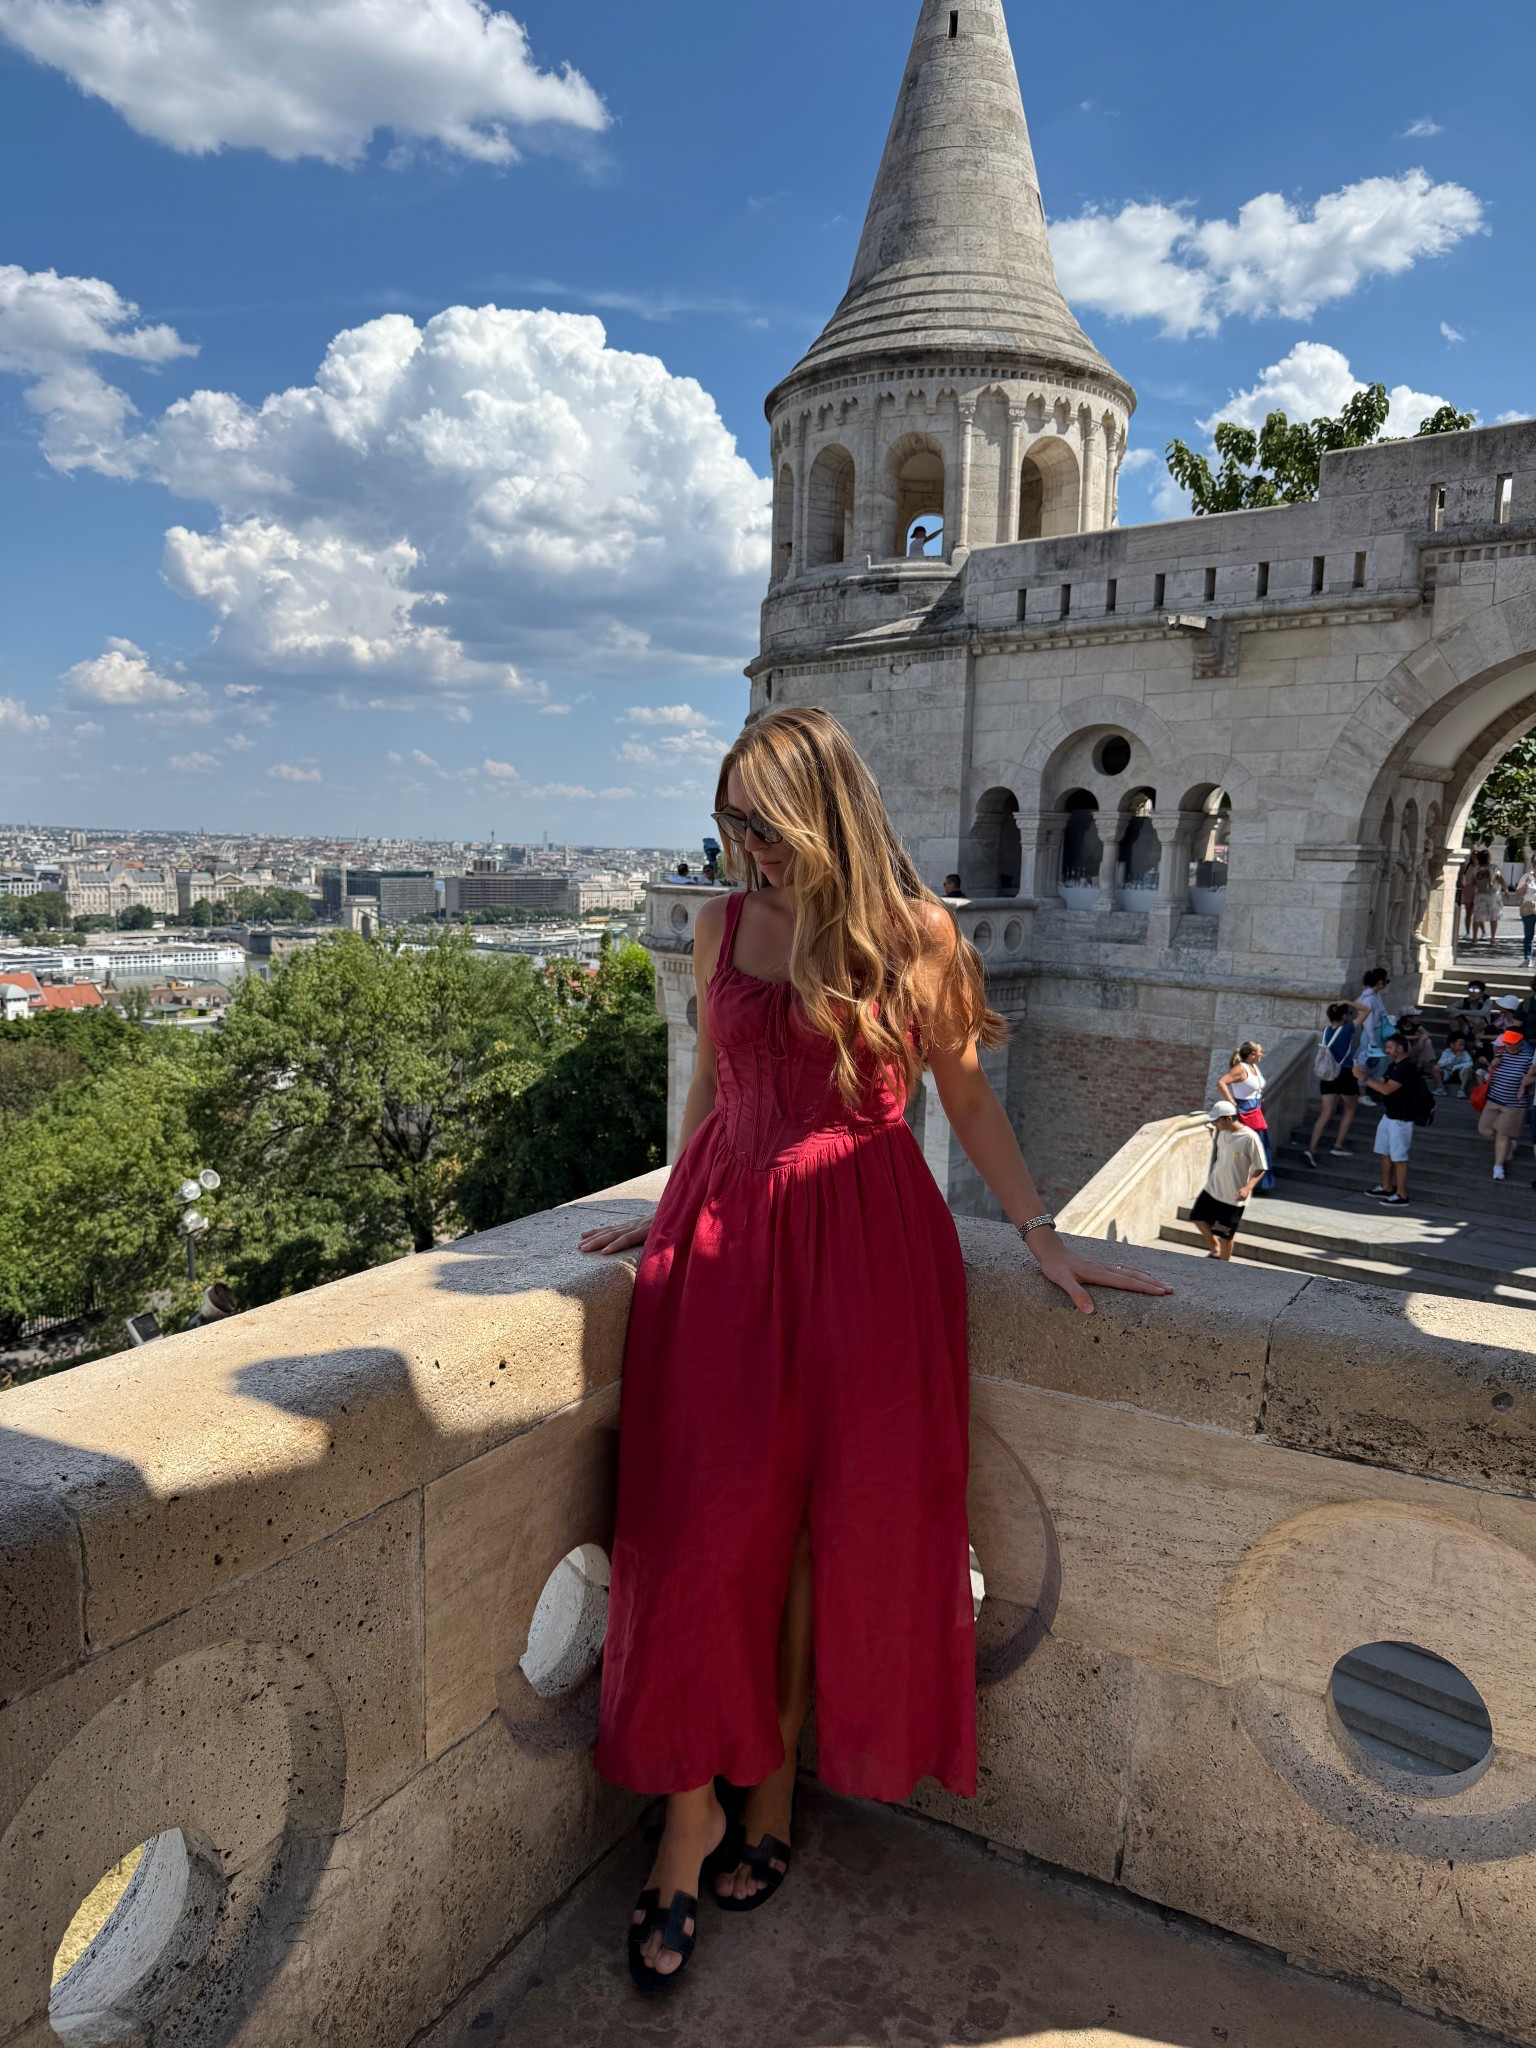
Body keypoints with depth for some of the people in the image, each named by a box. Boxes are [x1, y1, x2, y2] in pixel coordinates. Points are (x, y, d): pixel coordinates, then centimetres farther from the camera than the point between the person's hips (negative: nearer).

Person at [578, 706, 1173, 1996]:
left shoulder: (917, 932, -3)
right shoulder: (725, 923, 7)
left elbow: (968, 1097, 3)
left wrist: (1043, 1237, 1)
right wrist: (668, 1216, 17)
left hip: (862, 1237, -2)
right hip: (727, 1234, 3)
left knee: (839, 1530, 8)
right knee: (705, 1528, 1)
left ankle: (773, 1789, 29)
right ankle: (691, 1818, 18)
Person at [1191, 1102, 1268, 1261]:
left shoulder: (1250, 1138, -22)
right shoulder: (1222, 1133, -2)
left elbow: (1261, 1169, -17)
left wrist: (1248, 1187, -29)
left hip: (1233, 1196, -7)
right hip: (1213, 1188, 7)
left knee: (1226, 1234, 5)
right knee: (1199, 1217, 15)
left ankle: (1224, 1265, 25)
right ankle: (1215, 1250, 37)